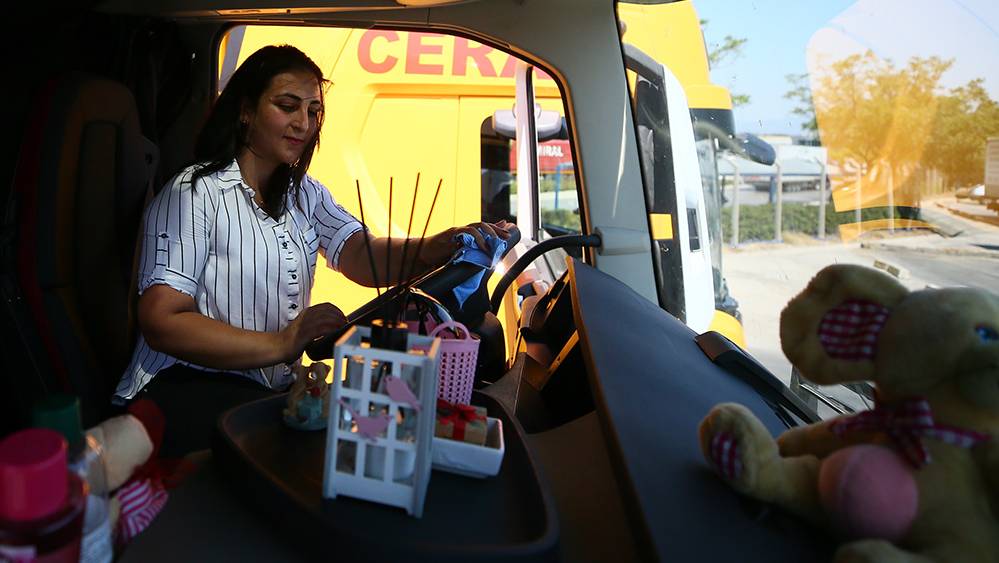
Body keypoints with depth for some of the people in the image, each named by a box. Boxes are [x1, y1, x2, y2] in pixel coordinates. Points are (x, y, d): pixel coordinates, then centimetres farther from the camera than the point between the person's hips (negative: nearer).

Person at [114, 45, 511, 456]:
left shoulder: (304, 194, 13)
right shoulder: (193, 194, -8)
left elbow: (360, 257, -6)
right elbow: (161, 322, -16)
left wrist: (438, 248, -28)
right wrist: (279, 346, -29)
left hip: (276, 389, 6)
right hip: (190, 390, -6)